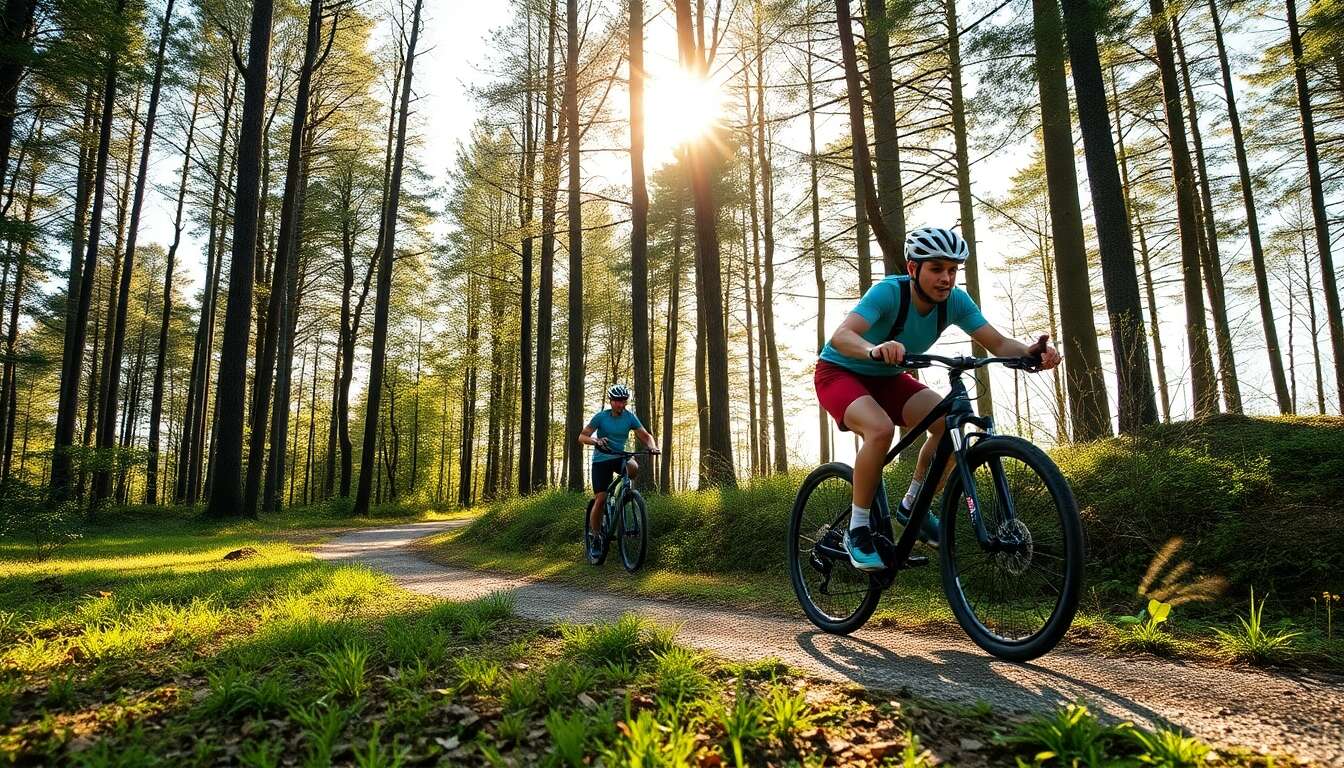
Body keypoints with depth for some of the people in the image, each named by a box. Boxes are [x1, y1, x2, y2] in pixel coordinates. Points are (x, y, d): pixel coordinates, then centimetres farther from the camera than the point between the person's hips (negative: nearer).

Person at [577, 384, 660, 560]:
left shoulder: (630, 416, -3)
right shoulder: (601, 416, -10)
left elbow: (645, 435, -3)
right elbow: (582, 437, -13)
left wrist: (652, 445, -25)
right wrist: (596, 441, -35)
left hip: (620, 456, 2)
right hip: (601, 459, -2)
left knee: (633, 468, -33)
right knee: (601, 499, -11)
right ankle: (594, 536, 5)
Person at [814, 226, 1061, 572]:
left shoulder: (955, 301, -12)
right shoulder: (890, 291, -29)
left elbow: (997, 342, -12)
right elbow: (840, 337, -43)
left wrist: (1030, 352, -34)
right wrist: (875, 350, -64)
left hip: (887, 378, 6)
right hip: (839, 373, -6)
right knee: (881, 429, -35)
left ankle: (911, 506, 3)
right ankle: (857, 529, -17)